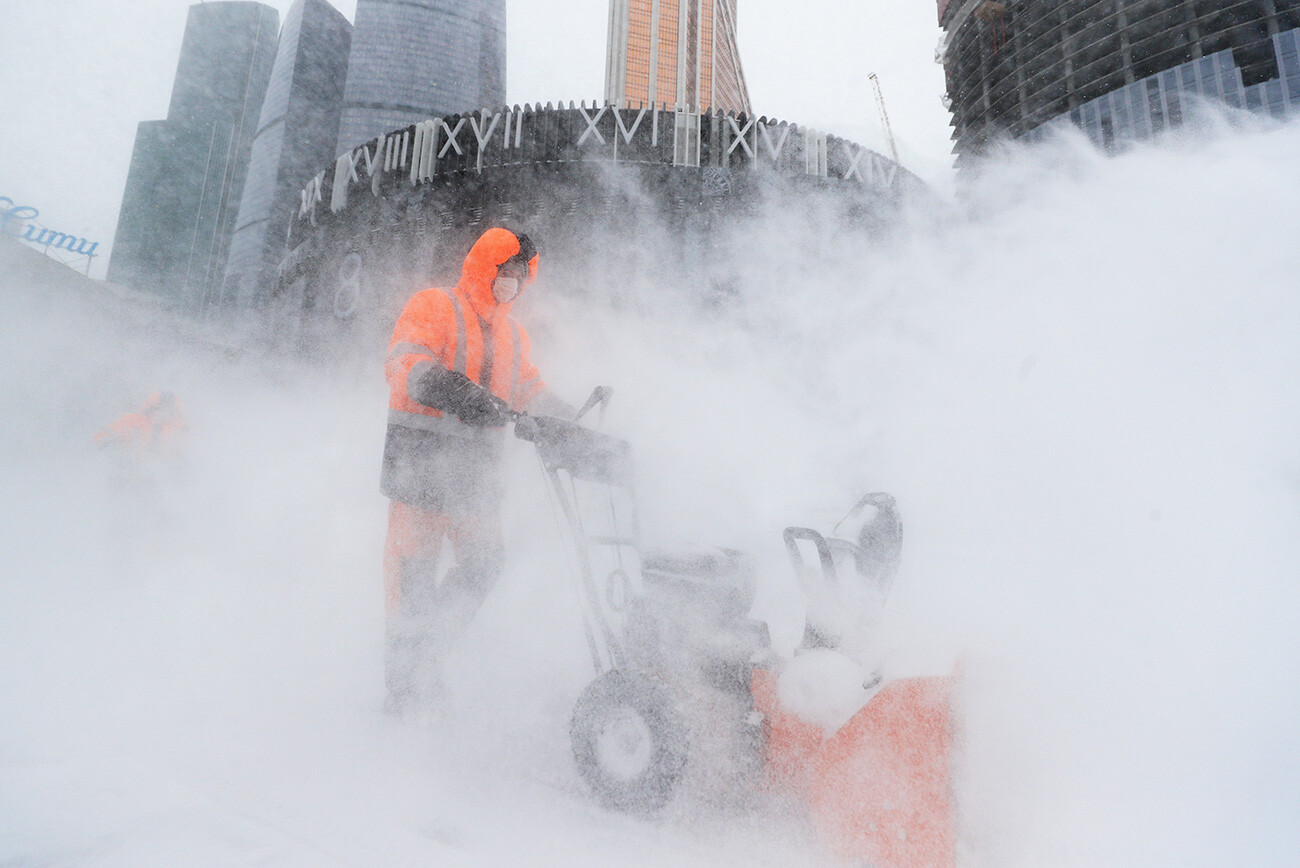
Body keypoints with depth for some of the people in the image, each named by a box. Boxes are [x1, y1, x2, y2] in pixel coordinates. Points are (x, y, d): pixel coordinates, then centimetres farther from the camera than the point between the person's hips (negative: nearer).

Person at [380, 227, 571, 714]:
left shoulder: (513, 334, 22)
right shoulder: (433, 306, 1)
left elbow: (530, 392, 21)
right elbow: (403, 361, -14)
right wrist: (444, 387, -35)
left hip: (478, 464, 6)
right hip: (422, 454, -6)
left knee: (483, 564, 2)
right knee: (414, 570, -2)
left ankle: (425, 660, 21)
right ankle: (404, 685, 12)